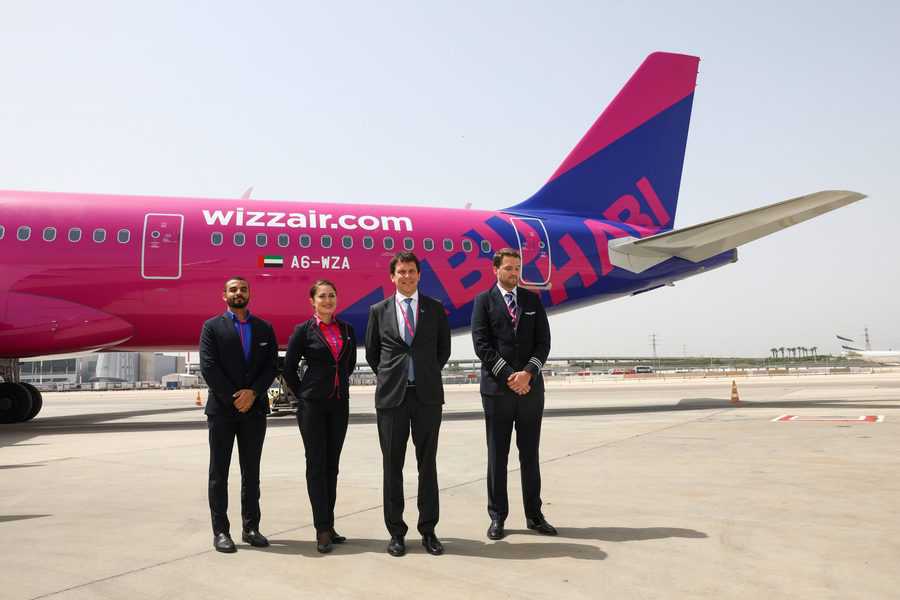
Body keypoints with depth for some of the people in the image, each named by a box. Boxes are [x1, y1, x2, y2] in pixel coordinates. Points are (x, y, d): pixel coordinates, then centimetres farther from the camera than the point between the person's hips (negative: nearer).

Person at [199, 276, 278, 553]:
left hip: (254, 408, 3)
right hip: (221, 408, -2)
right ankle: (221, 531, 10)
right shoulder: (212, 326, 2)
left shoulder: (265, 328, 10)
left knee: (251, 471, 8)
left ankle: (251, 528, 15)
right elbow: (208, 367, -7)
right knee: (219, 472, 3)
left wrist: (252, 392, -12)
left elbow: (271, 366, 3)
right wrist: (233, 399, -12)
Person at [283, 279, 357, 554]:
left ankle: (328, 526, 17)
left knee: (332, 465, 9)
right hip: (313, 405, -4)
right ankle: (322, 530, 3)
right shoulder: (304, 331, -4)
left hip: (340, 404, 4)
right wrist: (302, 395, 1)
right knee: (316, 465, -1)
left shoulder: (347, 329, 7)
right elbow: (288, 368, 0)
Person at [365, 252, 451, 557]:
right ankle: (396, 532, 16)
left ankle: (428, 530, 17)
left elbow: (444, 349, 13)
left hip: (427, 394, 0)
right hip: (391, 395, 0)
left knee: (428, 464, 6)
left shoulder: (435, 309, 5)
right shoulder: (379, 310, 4)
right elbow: (371, 352, 12)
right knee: (392, 466, 6)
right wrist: (388, 377, 11)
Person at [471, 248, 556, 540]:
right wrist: (509, 377, -14)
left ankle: (534, 515, 19)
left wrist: (528, 373, -12)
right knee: (497, 455, 5)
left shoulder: (532, 300, 10)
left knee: (530, 454, 10)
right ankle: (497, 516, 14)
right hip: (496, 388, -3)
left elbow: (543, 342, 3)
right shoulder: (484, 300, 1)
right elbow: (481, 344, -8)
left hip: (531, 387, 3)